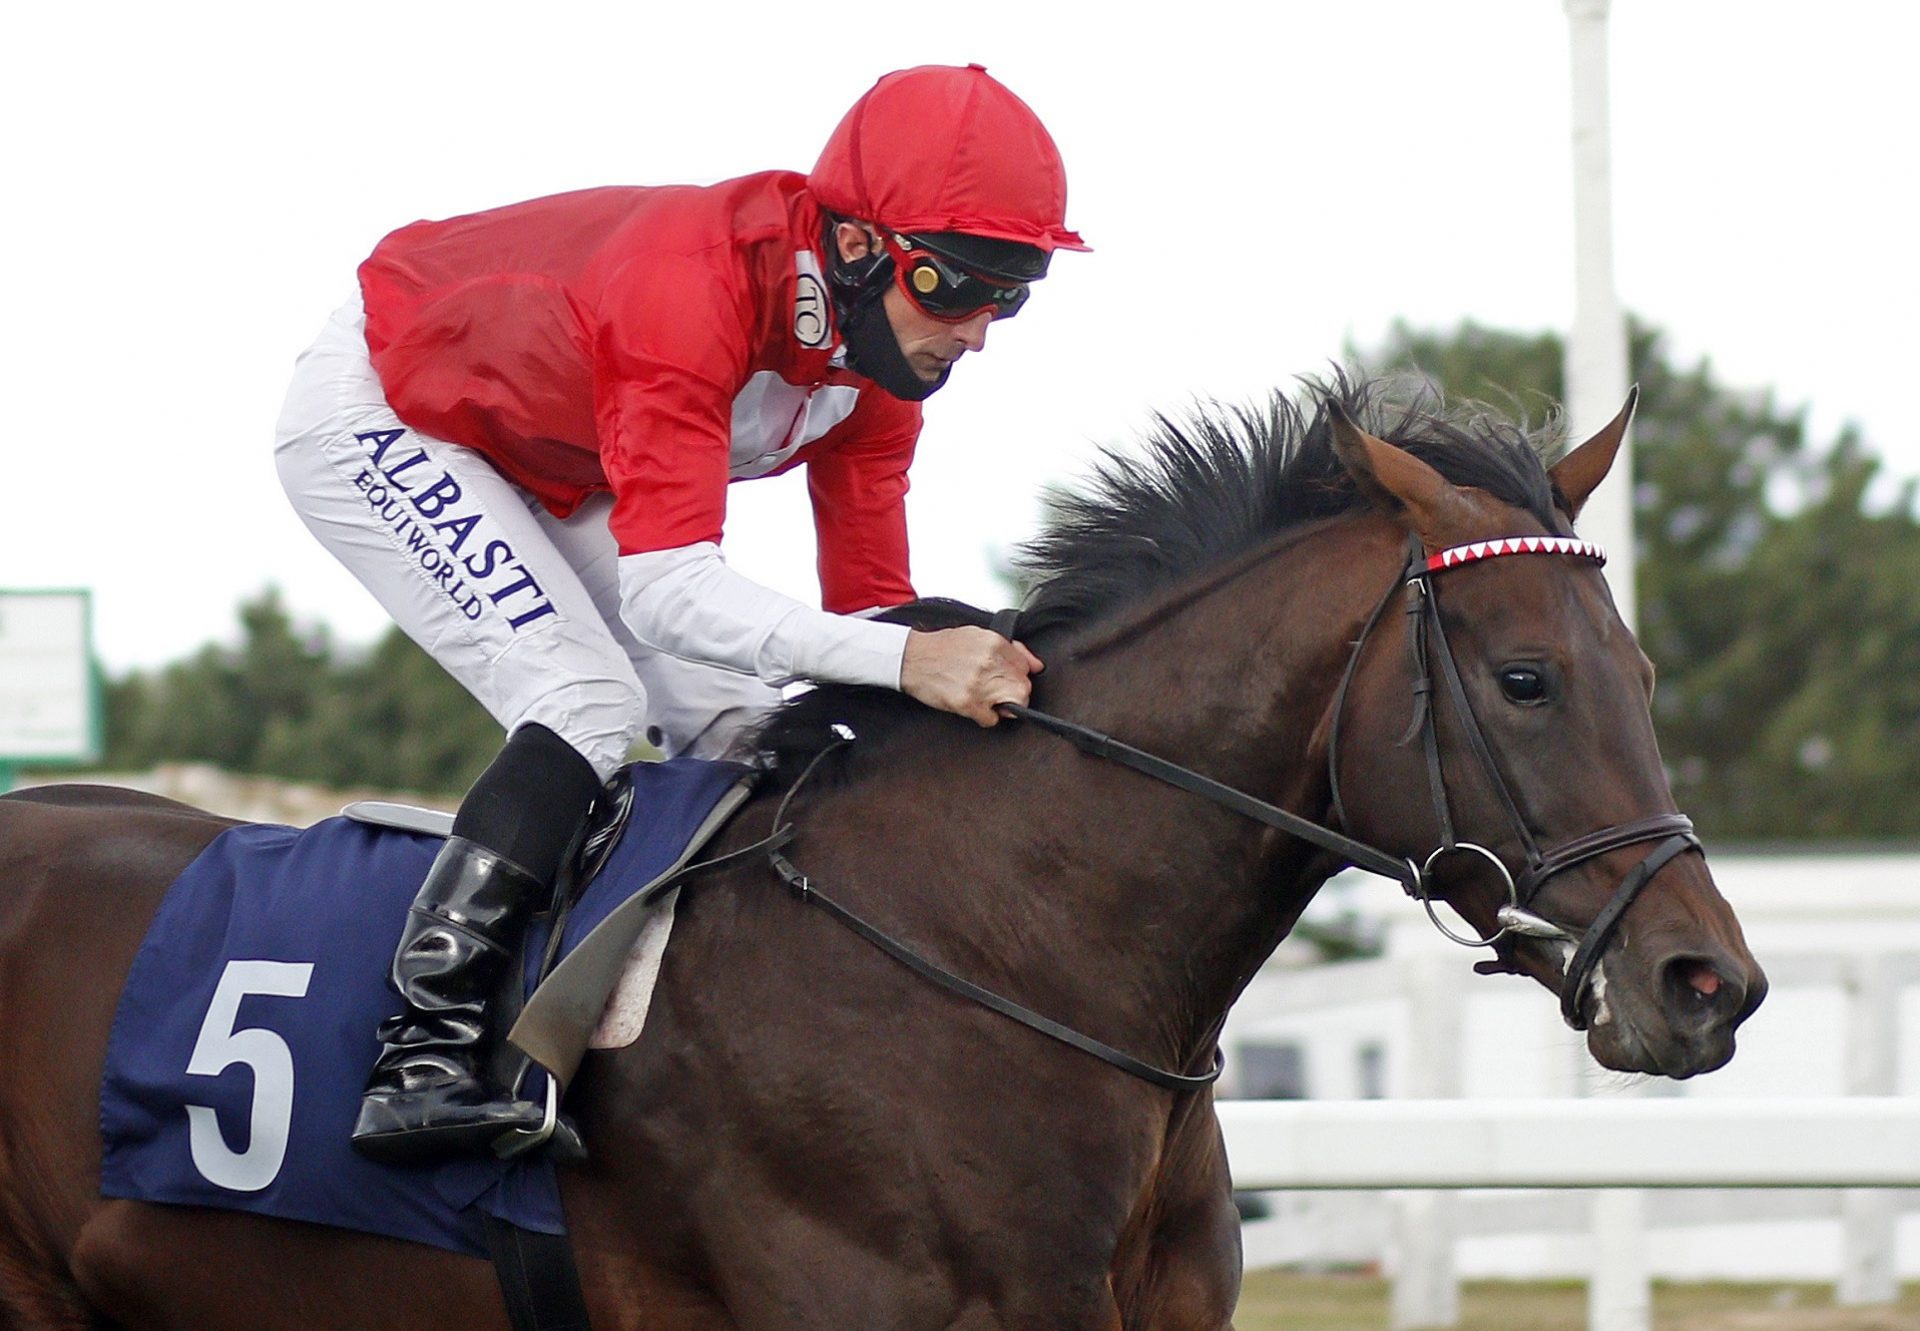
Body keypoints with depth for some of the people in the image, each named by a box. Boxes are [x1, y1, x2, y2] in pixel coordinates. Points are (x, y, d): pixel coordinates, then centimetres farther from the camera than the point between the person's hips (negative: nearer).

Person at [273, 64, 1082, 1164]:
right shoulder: (691, 288, -41)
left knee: (747, 729, -2)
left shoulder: (878, 340, -15)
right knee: (590, 706, -26)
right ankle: (418, 1061, -29)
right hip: (376, 417, -9)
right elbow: (667, 593, -49)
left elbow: (867, 599, -10)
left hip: (549, 473, 9)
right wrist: (905, 660, -60)